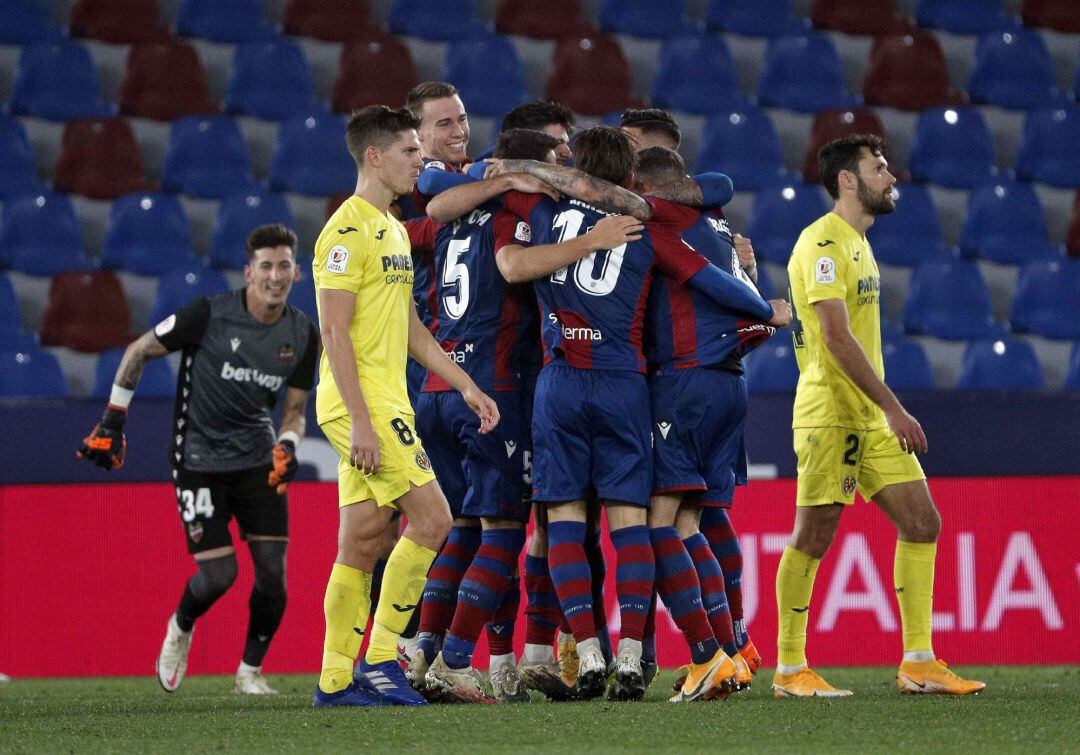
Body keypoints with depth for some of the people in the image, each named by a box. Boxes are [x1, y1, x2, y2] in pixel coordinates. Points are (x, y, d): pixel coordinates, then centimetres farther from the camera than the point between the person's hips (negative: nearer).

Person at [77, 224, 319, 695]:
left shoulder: (302, 334, -1)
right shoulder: (209, 315, -16)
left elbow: (295, 408, 10)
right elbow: (139, 352, -4)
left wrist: (287, 446, -12)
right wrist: (112, 420, -3)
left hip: (258, 461, 4)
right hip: (199, 459, -4)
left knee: (272, 569, -7)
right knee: (219, 573, -11)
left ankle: (250, 670, 13)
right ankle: (180, 629, 24)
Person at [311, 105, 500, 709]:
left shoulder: (393, 229, 19)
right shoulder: (348, 231, -11)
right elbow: (335, 330, -16)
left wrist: (466, 386, 20)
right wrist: (360, 419, -21)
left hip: (383, 405, 9)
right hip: (363, 405, -9)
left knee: (361, 543, 8)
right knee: (431, 519, -13)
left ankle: (335, 681, 10)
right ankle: (381, 659, -8)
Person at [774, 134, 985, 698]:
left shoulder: (857, 244, 18)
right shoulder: (822, 243, -12)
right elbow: (837, 338, -20)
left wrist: (886, 410, 20)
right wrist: (893, 407, -22)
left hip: (871, 419, 9)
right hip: (829, 414, -9)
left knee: (921, 525, 4)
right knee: (813, 538, -4)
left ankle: (918, 663, 5)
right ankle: (789, 670, 3)